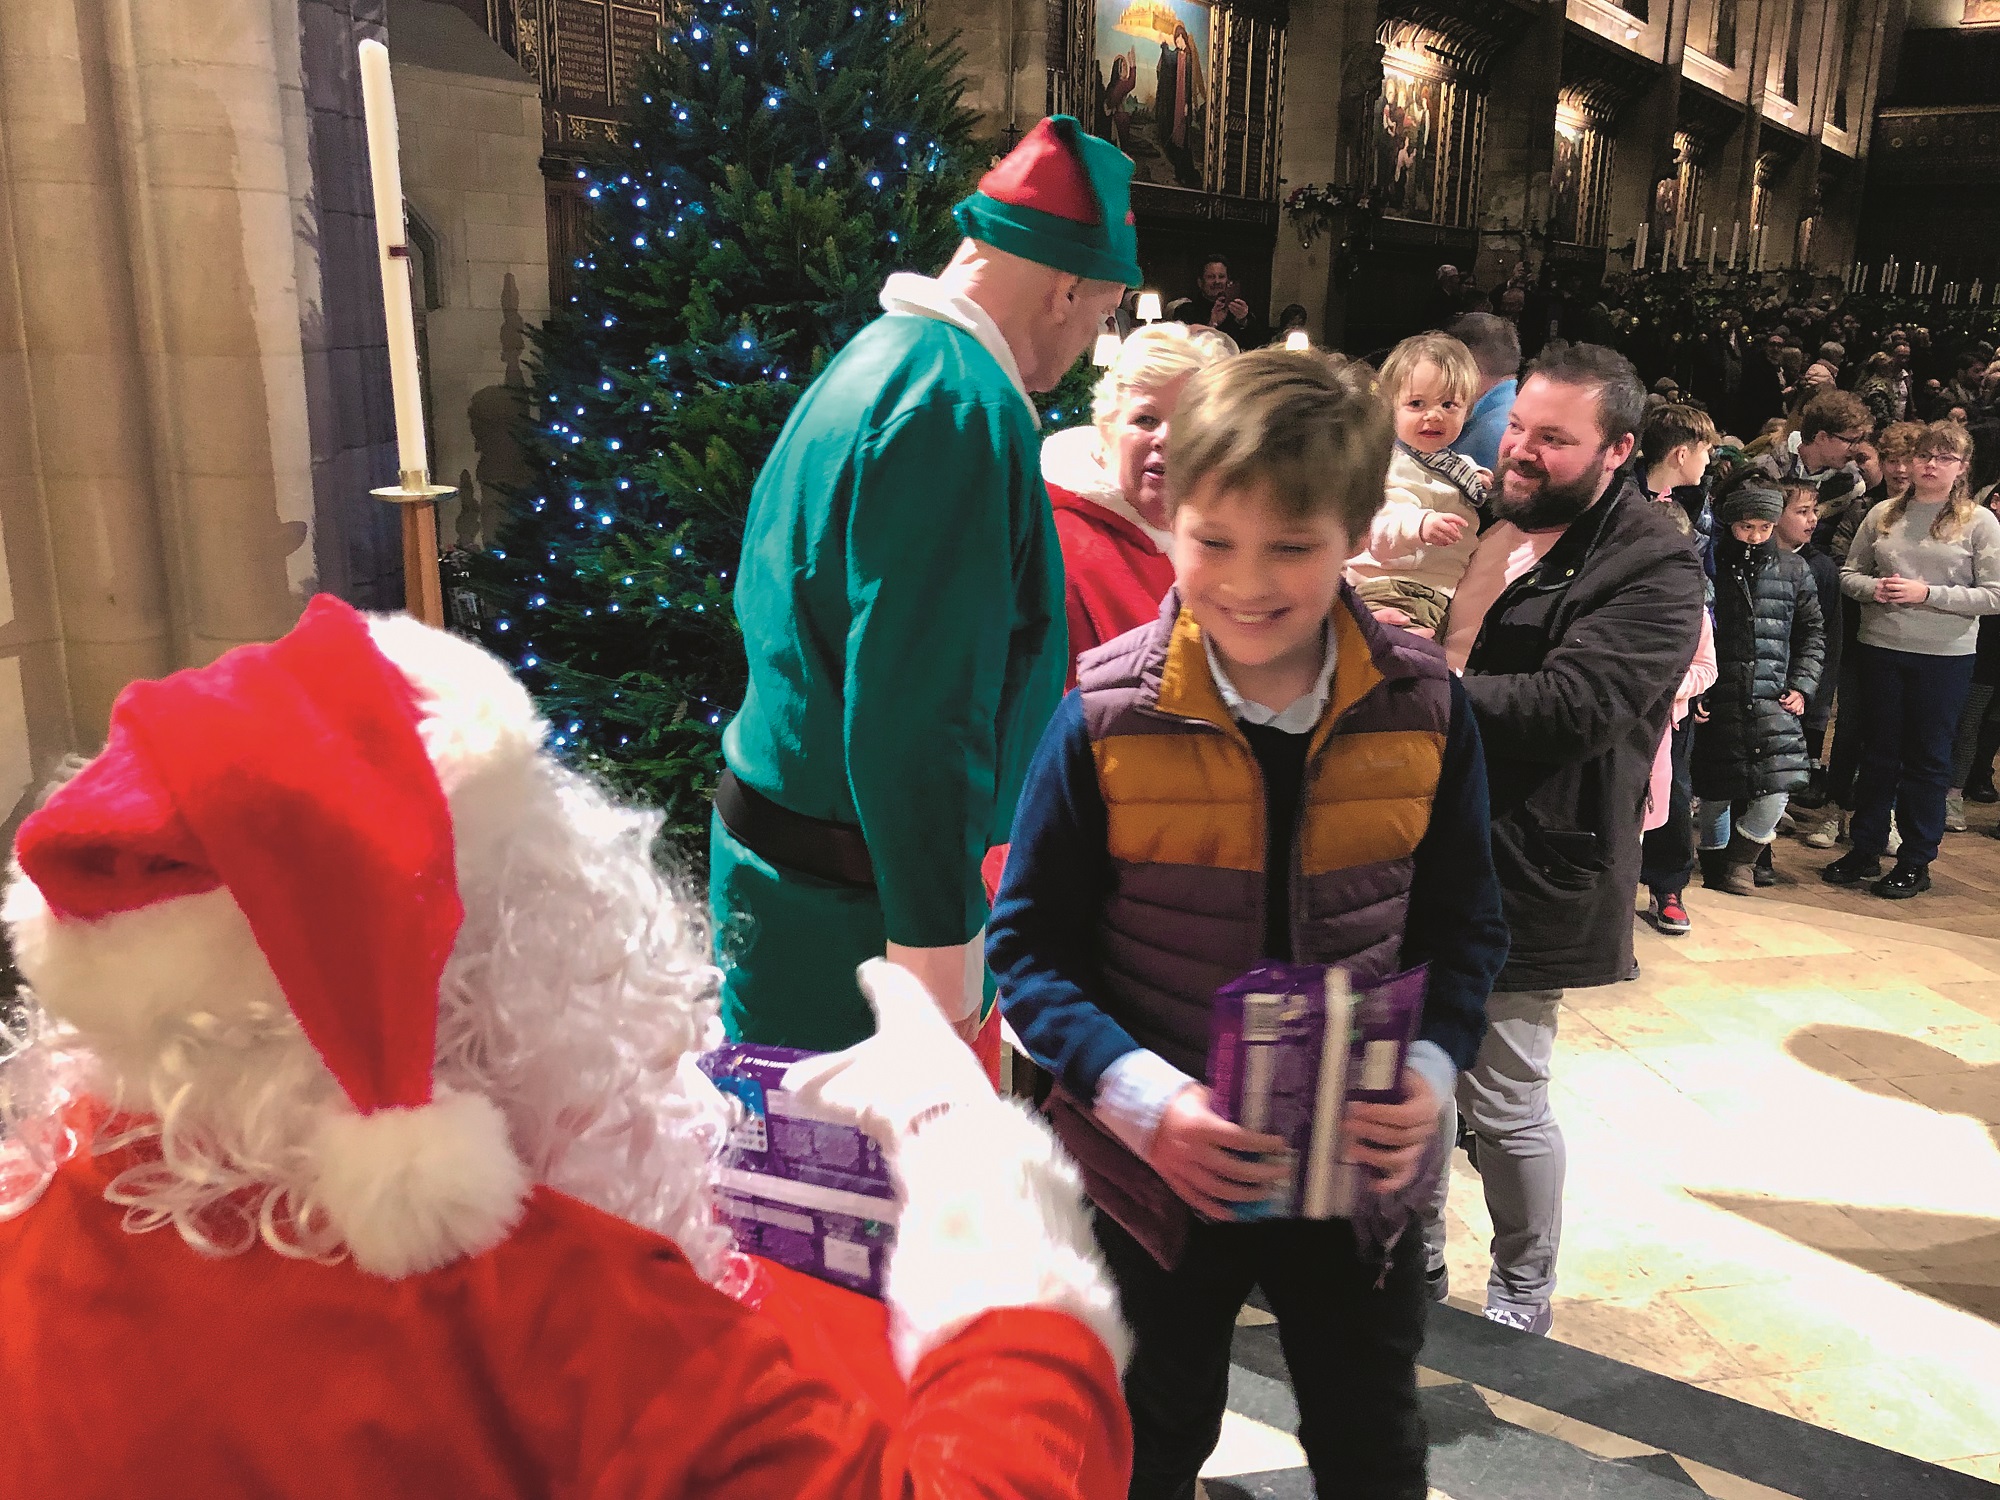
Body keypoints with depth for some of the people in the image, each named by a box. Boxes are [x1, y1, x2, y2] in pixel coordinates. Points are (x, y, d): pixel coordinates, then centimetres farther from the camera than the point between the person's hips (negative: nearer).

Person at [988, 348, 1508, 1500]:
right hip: (1161, 1171, -1)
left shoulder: (1423, 711, -10)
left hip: (1359, 1168, 2)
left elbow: (1466, 928, 1)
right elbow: (1029, 941, -10)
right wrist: (1138, 1093, -23)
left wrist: (1432, 1070, -15)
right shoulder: (1107, 716, -16)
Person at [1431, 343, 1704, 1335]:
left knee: (1503, 1102, 5)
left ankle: (1522, 1299, 30)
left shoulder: (1653, 568, -13)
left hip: (1524, 871, -7)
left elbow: (1569, 705, -26)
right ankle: (1416, 1256, 40)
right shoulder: (1484, 519, 10)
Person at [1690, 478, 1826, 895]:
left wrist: (1801, 686, 6)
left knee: (1776, 791, -9)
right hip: (1716, 701, -2)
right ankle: (1714, 864, 25)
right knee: (1714, 792, 3)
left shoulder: (1793, 569, 8)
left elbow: (1812, 632, 16)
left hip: (1773, 702, 2)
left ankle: (1741, 860, 16)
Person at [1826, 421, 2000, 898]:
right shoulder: (1883, 515, 5)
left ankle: (1916, 862, 15)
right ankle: (1865, 849, 21)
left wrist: (1928, 593, -17)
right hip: (1881, 649, 2)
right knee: (1878, 751, 11)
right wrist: (1874, 587, -11)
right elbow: (1849, 573, 9)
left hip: (1944, 657, -2)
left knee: (1927, 757, 6)